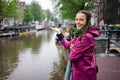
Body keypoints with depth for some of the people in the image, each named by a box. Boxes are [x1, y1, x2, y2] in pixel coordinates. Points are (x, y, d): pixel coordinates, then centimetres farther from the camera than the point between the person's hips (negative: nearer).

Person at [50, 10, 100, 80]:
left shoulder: (87, 37, -26)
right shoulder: (79, 34, 4)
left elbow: (72, 57, -24)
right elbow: (68, 45, 14)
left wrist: (72, 49, -2)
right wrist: (59, 33, 16)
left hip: (84, 74, -9)